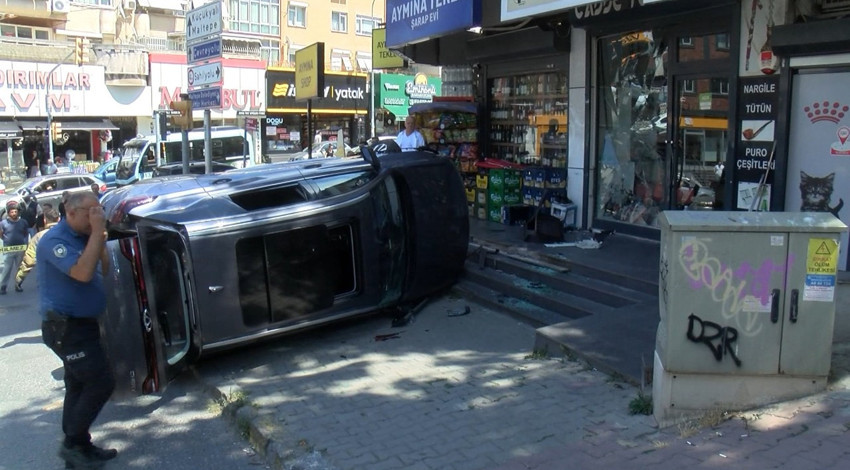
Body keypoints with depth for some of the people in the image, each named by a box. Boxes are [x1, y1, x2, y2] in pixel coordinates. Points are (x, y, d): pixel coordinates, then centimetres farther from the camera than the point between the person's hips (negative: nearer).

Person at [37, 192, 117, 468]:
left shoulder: (82, 237, 9)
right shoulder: (55, 240, -19)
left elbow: (103, 271, 10)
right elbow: (83, 273, -32)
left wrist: (100, 237, -1)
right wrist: (97, 233, -27)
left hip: (81, 324, 10)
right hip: (66, 328, -10)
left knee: (80, 386, 15)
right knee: (101, 383, -10)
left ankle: (78, 447, 26)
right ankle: (73, 443, 4)